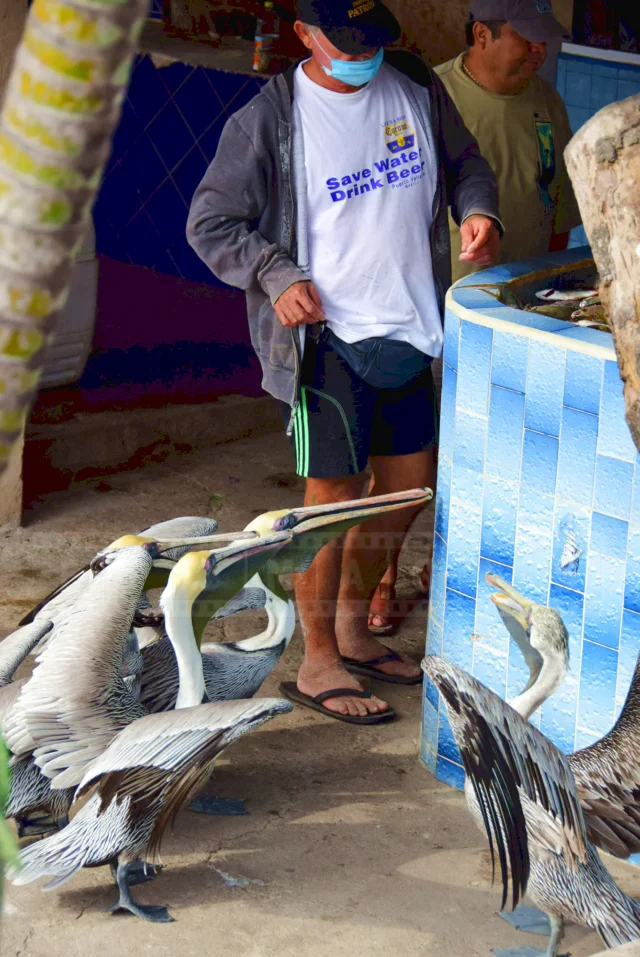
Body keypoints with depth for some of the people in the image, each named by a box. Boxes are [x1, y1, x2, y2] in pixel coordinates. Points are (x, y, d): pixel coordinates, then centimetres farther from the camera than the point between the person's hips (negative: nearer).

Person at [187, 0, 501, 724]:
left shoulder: (415, 88, 4)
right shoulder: (269, 120, -11)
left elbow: (465, 162, 18)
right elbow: (210, 224, -5)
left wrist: (477, 210, -3)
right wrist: (278, 277, -19)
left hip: (405, 330, 6)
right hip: (328, 336, -6)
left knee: (408, 483, 14)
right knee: (334, 496, -2)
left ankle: (353, 630, 33)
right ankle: (319, 666, 13)